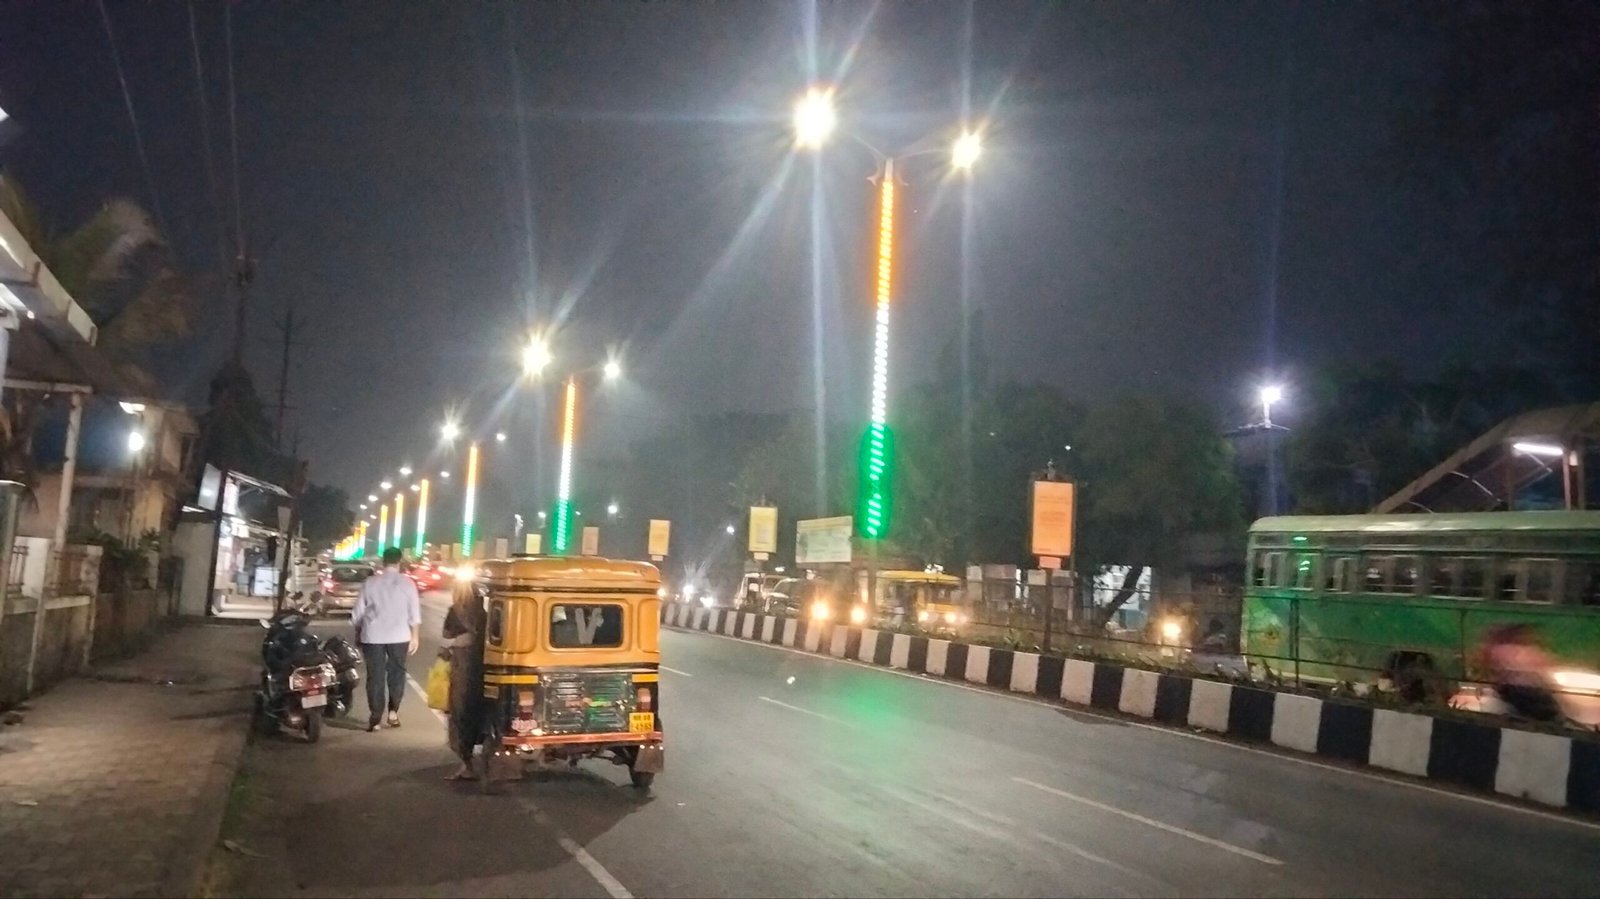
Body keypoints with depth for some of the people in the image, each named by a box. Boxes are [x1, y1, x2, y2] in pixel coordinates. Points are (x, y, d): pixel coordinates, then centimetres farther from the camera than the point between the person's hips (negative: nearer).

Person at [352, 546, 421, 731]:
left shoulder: (370, 582, 1)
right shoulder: (407, 583, -1)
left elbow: (358, 613, 5)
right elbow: (415, 612, -2)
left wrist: (358, 633, 18)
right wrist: (414, 636, 5)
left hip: (373, 636, 0)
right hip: (399, 636, 0)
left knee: (375, 677, 4)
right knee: (396, 674, 14)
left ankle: (375, 718, 2)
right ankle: (393, 712, 12)